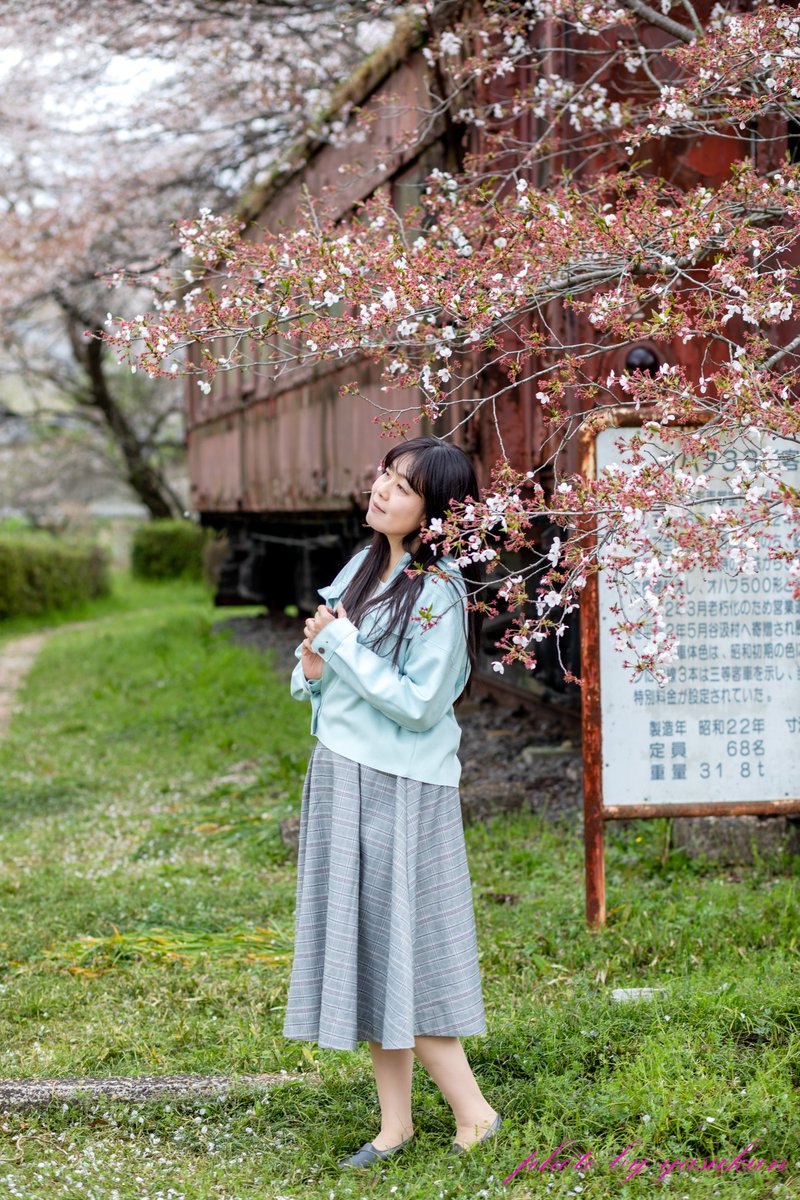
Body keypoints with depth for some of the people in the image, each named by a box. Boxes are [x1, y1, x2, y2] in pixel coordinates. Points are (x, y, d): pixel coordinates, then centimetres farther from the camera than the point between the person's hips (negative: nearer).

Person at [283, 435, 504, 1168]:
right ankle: (396, 1123, 21)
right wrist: (314, 664, -6)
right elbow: (316, 676, 17)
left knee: (401, 951, -4)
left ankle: (473, 1113, 11)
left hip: (399, 790, -8)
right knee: (361, 945, 11)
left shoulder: (439, 592, -15)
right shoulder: (364, 565, 9)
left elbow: (420, 705, -20)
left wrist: (344, 645, -16)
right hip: (340, 776, 8)